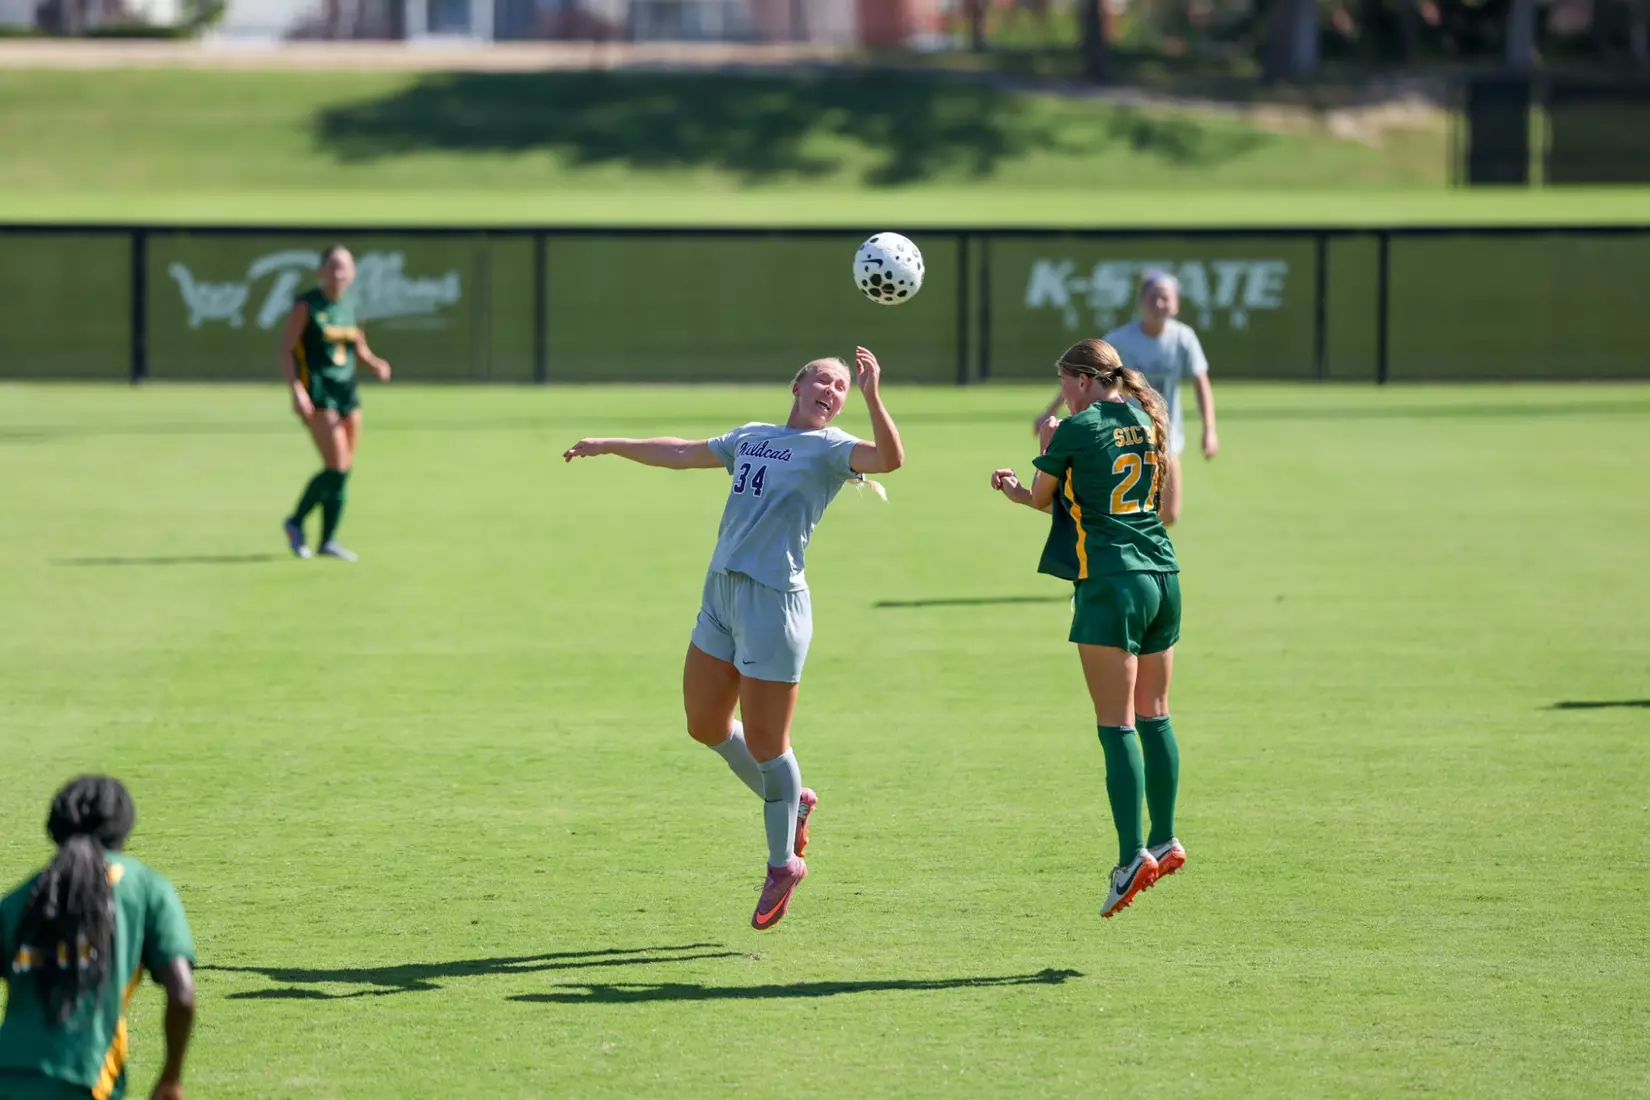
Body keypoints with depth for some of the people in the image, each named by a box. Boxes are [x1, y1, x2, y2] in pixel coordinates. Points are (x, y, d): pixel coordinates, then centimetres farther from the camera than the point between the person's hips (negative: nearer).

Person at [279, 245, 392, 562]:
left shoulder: (351, 307, 11)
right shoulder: (306, 306, -7)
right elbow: (285, 350, -9)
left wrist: (375, 364, 0)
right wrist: (296, 390, -20)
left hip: (346, 392, 6)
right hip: (316, 393, -6)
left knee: (344, 469, 3)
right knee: (337, 467, -14)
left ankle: (328, 540, 12)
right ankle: (296, 522, 5)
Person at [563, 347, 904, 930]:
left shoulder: (830, 448, -2)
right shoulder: (752, 437, 19)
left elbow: (889, 458, -22)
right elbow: (681, 454, 33)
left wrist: (871, 394, -33)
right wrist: (609, 446, 40)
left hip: (774, 601, -7)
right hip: (720, 597, 7)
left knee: (763, 742, -3)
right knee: (705, 727, 14)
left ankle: (783, 864, 14)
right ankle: (790, 801, 35)